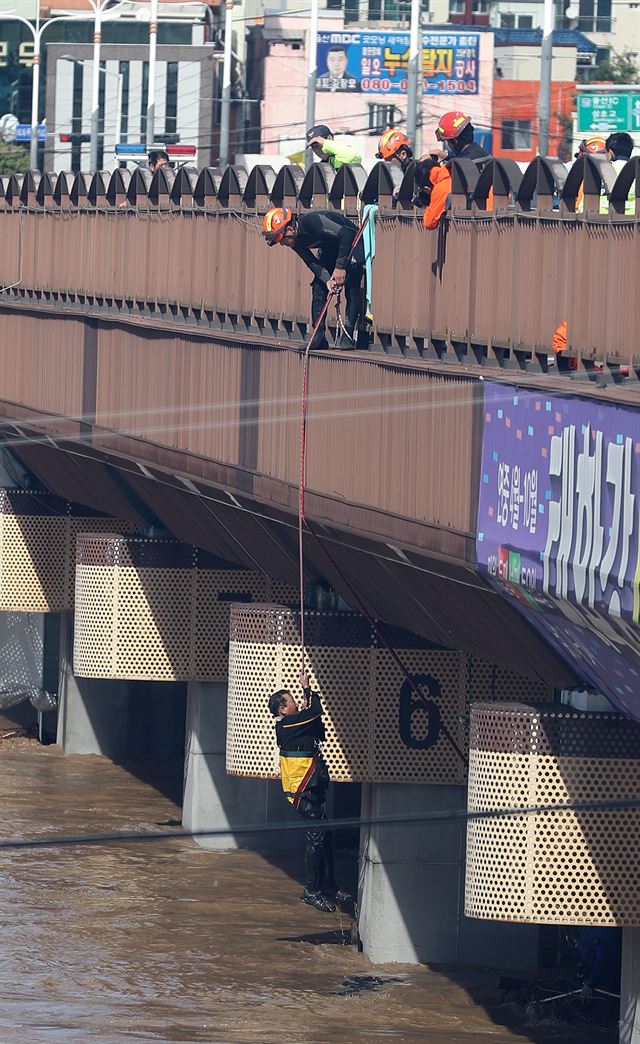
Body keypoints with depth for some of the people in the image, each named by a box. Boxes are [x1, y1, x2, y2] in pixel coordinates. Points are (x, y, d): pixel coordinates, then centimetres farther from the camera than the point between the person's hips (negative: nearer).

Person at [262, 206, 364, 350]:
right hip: (329, 249, 7)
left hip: (350, 243, -7)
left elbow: (346, 234, -35)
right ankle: (318, 339, -4)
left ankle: (348, 336, -17)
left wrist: (340, 267, -34)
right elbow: (312, 262, -9)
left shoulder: (312, 221, -36)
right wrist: (327, 280, -28)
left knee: (351, 287, -19)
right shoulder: (295, 241, -11)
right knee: (318, 287, -5)